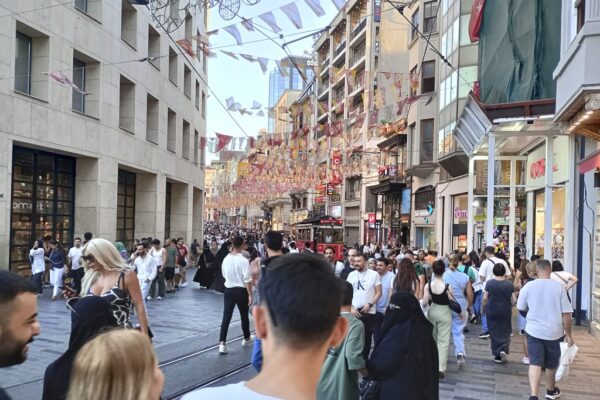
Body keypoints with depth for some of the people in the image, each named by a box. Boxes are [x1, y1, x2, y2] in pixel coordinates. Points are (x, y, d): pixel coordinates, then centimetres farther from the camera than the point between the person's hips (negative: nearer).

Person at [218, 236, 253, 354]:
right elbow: (247, 280, -17)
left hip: (228, 290, 3)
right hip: (241, 291, -3)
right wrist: (250, 295, -11)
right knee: (244, 316, 16)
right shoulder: (243, 260, -17)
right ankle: (247, 338, 36)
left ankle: (222, 343, -5)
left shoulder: (226, 259, -2)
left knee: (226, 317, 2)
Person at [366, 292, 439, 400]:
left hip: (397, 390, -8)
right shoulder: (423, 328, 0)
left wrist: (367, 369, 2)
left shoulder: (397, 333, -25)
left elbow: (380, 363, -17)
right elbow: (432, 362, 8)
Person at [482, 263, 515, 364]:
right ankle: (504, 350, -5)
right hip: (506, 311, 1)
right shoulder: (509, 284, -6)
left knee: (494, 332, 10)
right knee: (505, 332, 14)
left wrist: (482, 308, 8)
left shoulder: (489, 283, -9)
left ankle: (497, 354, 13)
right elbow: (514, 300, -3)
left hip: (492, 311, 0)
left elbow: (484, 298, -7)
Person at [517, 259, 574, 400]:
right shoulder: (558, 286, -9)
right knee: (551, 364, 18)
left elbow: (521, 308, 7)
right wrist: (568, 334, 1)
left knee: (535, 363, 0)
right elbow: (566, 314, -9)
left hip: (534, 330, 0)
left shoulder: (528, 286, -6)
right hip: (554, 332, 0)